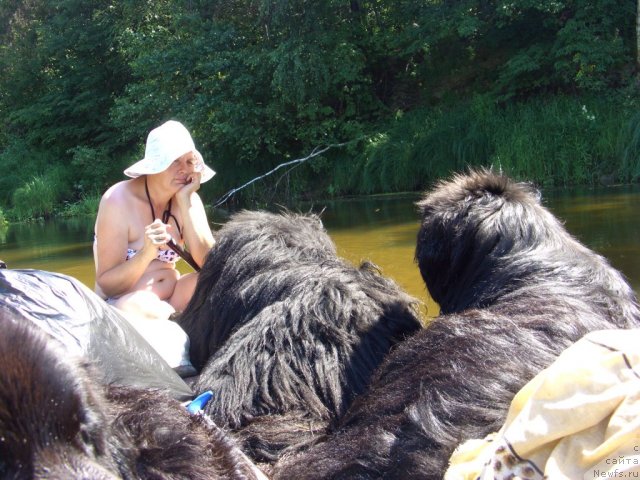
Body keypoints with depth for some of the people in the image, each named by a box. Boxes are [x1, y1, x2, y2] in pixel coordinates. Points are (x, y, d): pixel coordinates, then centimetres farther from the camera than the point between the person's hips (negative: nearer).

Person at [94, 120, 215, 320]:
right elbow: (107, 286, -17)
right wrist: (146, 254, -34)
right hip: (119, 307, -4)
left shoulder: (189, 199, -1)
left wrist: (185, 203, -18)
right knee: (134, 307, -38)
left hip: (170, 300, 4)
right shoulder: (119, 200, -15)